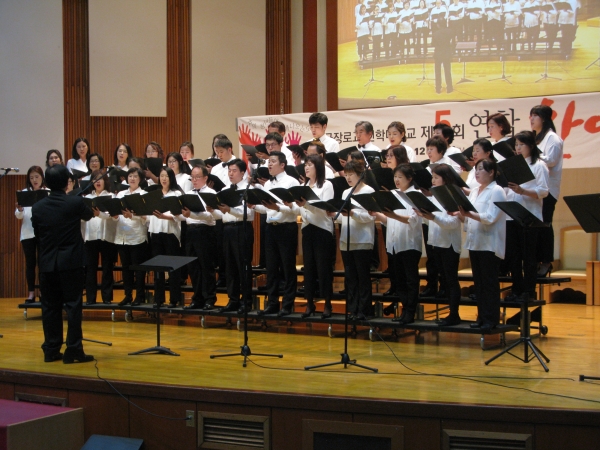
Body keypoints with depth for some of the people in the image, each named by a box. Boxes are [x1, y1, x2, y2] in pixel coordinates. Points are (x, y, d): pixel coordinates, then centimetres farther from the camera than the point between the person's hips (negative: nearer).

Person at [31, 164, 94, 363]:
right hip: (70, 262, -3)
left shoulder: (37, 207, 0)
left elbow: (37, 234, 8)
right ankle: (74, 350, 0)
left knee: (50, 307, 9)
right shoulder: (75, 202, -10)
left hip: (47, 263, 3)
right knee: (73, 306, 0)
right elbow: (89, 215, 11)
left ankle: (51, 350, 14)